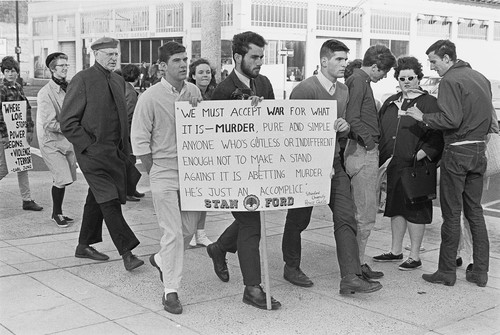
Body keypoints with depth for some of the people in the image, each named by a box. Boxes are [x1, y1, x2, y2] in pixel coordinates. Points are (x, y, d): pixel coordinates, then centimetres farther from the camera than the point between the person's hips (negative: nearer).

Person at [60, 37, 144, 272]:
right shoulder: (82, 80, -8)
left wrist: (125, 150, 13)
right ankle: (126, 252, -11)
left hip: (115, 153, 8)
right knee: (109, 201, -12)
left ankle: (84, 246, 29)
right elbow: (68, 122, -10)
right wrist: (89, 146, -14)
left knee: (97, 199, 16)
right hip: (92, 153, -8)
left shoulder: (119, 81, 14)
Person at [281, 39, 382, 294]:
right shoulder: (304, 89, -14)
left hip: (333, 163, 6)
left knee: (345, 218, -5)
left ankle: (350, 278, -5)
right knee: (298, 219, 8)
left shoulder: (343, 91, 11)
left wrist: (344, 127, -3)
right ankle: (291, 267, 29)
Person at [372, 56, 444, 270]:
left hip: (415, 166, -6)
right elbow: (380, 132, 20)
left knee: (415, 210, 0)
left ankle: (415, 257, 10)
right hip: (391, 165, 6)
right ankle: (395, 251, 28)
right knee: (396, 208, 15)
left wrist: (422, 154, -20)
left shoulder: (429, 104, -3)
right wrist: (381, 156, 8)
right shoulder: (390, 103, 15)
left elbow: (437, 137, -9)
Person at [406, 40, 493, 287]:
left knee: (451, 213, 0)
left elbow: (450, 119, -21)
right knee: (475, 211, 13)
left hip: (457, 151, -7)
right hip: (479, 151, 8)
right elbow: (487, 117, 16)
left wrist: (423, 117, -9)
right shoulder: (481, 78, 13)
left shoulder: (450, 81, -12)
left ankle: (447, 272, 7)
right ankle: (480, 271, 16)